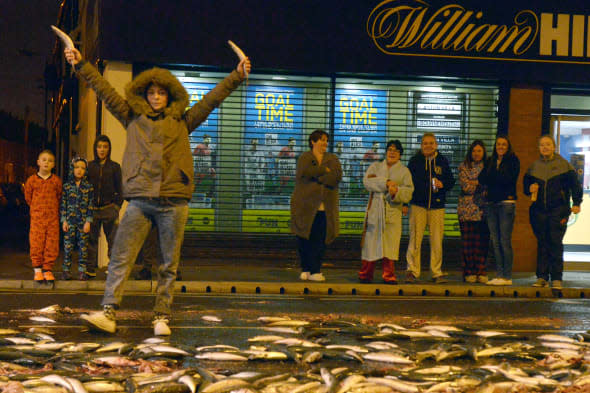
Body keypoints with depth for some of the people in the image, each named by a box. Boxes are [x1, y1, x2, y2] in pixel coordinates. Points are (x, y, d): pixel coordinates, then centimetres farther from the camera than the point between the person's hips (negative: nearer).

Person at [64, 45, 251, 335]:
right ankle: (108, 313, -9)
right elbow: (105, 91, 14)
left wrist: (237, 76, 11)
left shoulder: (181, 123, 15)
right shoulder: (133, 119, 15)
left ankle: (161, 317, 9)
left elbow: (212, 99, 14)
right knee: (120, 257, -8)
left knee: (169, 265, 2)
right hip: (140, 200, 0)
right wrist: (80, 65, 11)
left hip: (173, 202, 0)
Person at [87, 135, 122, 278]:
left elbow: (120, 190, 8)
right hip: (92, 208, 1)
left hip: (109, 208, -1)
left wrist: (117, 207, -2)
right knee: (92, 239, -1)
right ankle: (91, 269, 3)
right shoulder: (89, 166, 10)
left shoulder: (115, 167, 7)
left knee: (112, 239, -5)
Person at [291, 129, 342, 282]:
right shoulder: (305, 158, 6)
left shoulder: (332, 159, 13)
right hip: (306, 205, -2)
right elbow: (305, 172, -16)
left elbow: (337, 176, -6)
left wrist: (316, 177, -10)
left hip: (325, 208, 2)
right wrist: (325, 170, -9)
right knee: (304, 239, -3)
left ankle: (314, 271, 2)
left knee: (320, 240, -3)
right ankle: (305, 269, 10)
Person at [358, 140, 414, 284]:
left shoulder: (404, 171, 12)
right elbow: (367, 181, -4)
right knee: (371, 243, 1)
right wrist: (386, 183, -16)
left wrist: (396, 191, -20)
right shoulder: (375, 166, 16)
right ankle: (365, 274, 9)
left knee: (390, 244, -7)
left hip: (393, 212, -1)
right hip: (375, 210, 1)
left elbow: (408, 192, 0)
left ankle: (389, 276, -2)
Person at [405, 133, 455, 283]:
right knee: (415, 239, -4)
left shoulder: (442, 161, 10)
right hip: (418, 204, -1)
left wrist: (443, 184, -10)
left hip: (437, 205, 1)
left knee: (437, 240, 1)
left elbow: (451, 181, 13)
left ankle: (437, 273, 10)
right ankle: (412, 271, 4)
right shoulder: (414, 161, 6)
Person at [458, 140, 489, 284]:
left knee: (483, 241, -1)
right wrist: (482, 183, -2)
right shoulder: (464, 167, 6)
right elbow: (466, 187, -5)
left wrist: (475, 183, -7)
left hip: (483, 210, 1)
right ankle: (469, 272, 4)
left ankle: (481, 272, 4)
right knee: (468, 242, -2)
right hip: (467, 210, -1)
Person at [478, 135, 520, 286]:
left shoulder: (513, 161, 2)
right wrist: (499, 178, -10)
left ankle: (507, 276, -4)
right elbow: (481, 178, 4)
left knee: (505, 241, -8)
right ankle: (499, 275, 9)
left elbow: (509, 179, -12)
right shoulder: (490, 161, 17)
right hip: (492, 203, 6)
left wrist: (490, 177, -3)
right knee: (495, 241, 5)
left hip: (507, 202, -5)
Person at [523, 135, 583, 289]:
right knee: (542, 243, 4)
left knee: (556, 243, -7)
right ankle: (542, 277, 9)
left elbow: (575, 185, 1)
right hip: (539, 210, 3)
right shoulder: (534, 167, 13)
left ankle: (556, 278, -3)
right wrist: (530, 188, -2)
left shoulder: (564, 165, 3)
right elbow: (526, 185, 22)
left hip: (558, 210, -3)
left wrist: (576, 203, -10)